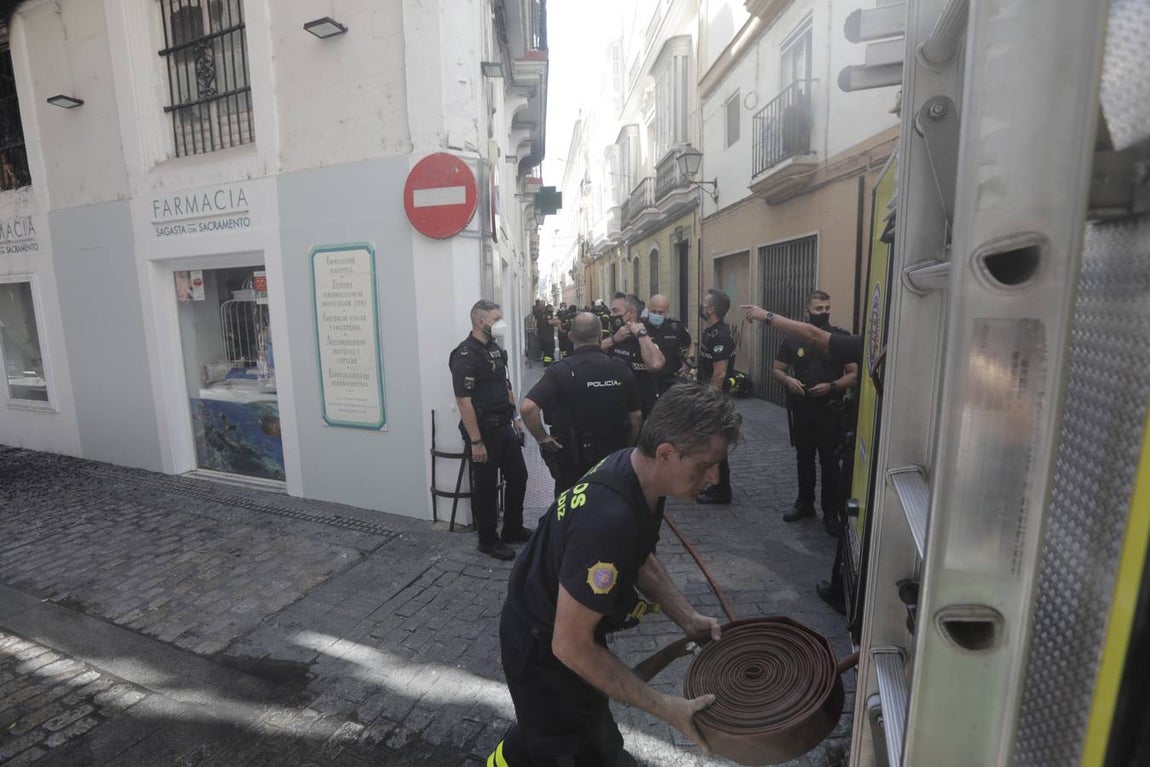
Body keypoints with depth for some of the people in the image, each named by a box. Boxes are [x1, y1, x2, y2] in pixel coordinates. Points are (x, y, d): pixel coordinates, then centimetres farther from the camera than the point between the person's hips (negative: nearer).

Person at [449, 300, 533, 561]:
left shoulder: (494, 348, 9)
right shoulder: (465, 355, -17)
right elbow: (464, 402, -21)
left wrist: (515, 417, 15)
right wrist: (476, 442, -22)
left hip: (504, 426, 9)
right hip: (483, 431, -8)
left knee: (518, 476, 15)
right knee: (486, 486, 5)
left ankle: (513, 529, 33)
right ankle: (488, 540, 23)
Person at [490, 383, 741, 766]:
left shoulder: (632, 467, -13)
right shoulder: (609, 521, -41)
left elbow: (642, 558, 5)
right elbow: (571, 646, -31)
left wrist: (689, 618, -5)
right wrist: (665, 706, -25)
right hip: (545, 647, -8)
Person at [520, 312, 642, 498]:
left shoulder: (560, 371, -17)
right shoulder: (621, 369, -7)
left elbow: (527, 407, -28)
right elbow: (636, 416, 0)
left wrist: (542, 439, -13)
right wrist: (626, 447, 14)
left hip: (573, 463, -3)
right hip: (614, 460, 3)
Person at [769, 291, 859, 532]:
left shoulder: (841, 338, -5)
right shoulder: (793, 338, 1)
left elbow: (854, 374, -5)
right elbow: (777, 370, 7)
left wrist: (831, 387, -21)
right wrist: (788, 380, -15)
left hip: (830, 411, -2)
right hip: (802, 409, 3)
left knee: (829, 462, 4)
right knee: (804, 459, 15)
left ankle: (831, 512, 19)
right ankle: (805, 504, 31)